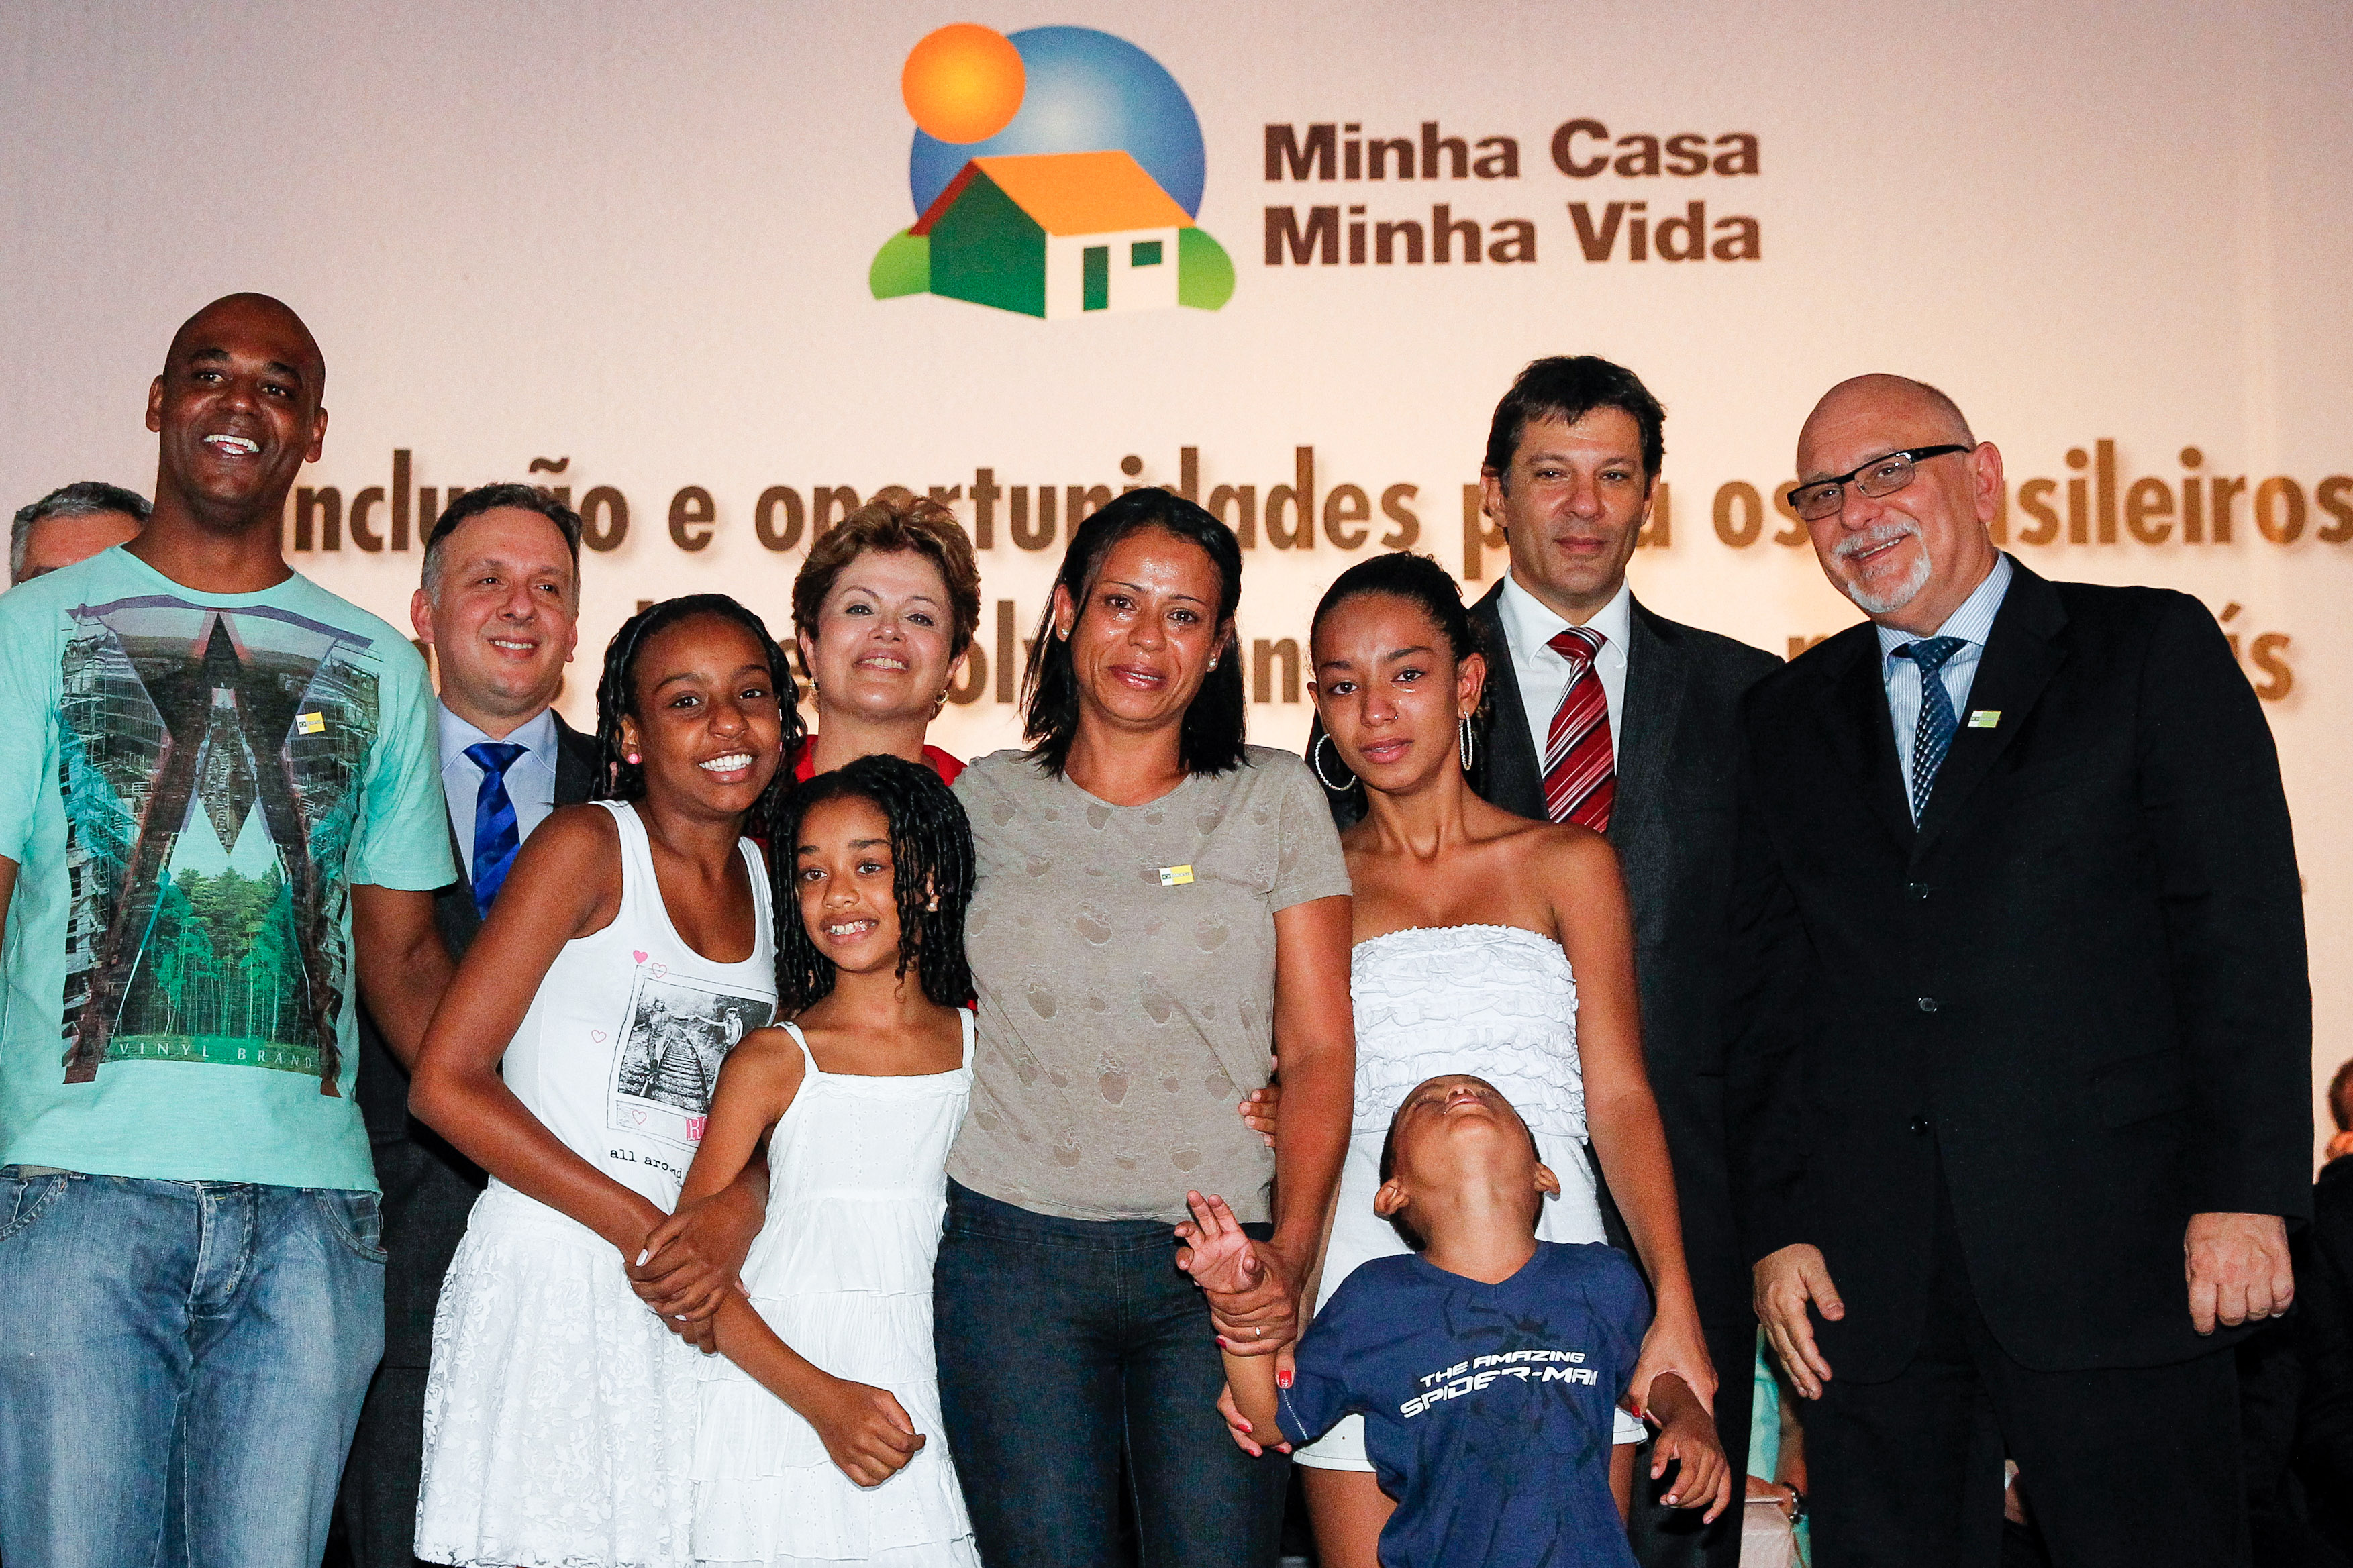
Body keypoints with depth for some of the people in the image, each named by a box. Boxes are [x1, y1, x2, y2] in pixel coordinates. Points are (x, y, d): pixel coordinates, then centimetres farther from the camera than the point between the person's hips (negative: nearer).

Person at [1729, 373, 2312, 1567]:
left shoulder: (2150, 651, 5)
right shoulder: (1787, 718, 16)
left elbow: (2242, 930, -2)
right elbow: (1767, 989, 12)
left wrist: (2245, 1193, -11)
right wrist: (1779, 1225, 3)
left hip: (2111, 1253, -3)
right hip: (1868, 1277, 3)